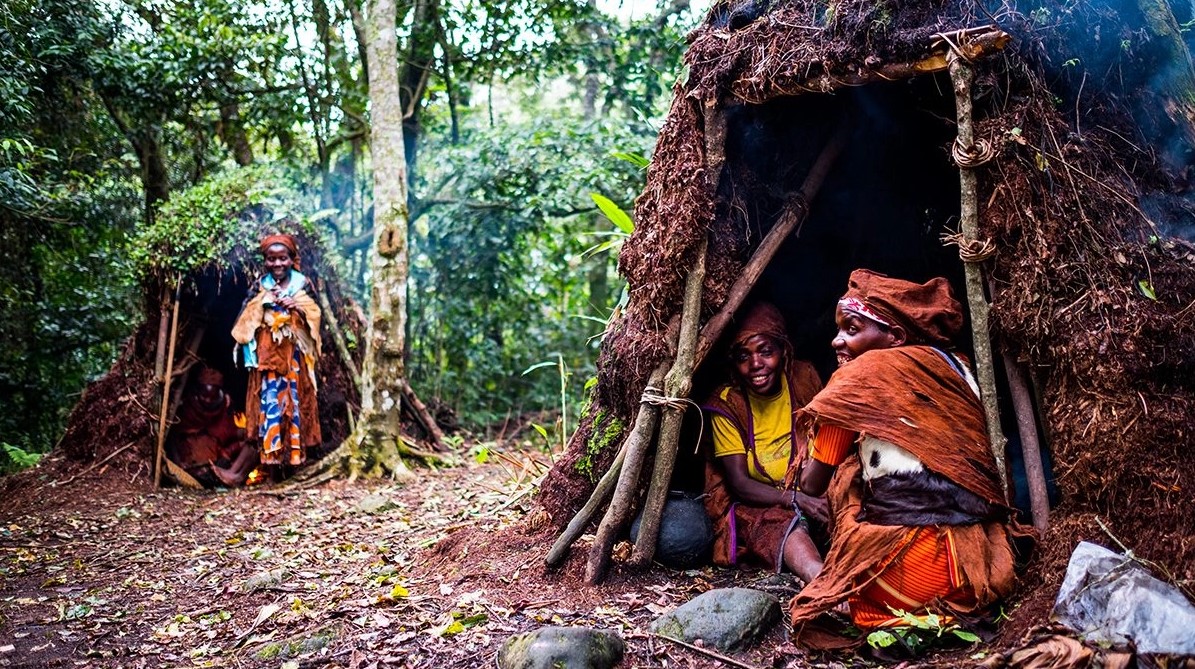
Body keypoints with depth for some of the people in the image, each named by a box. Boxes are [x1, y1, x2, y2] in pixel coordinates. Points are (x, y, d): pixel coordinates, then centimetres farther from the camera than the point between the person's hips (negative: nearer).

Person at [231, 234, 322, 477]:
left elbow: (314, 316, 0)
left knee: (294, 399, 5)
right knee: (269, 400, -7)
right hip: (267, 355, -1)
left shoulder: (301, 287, 4)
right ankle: (272, 455, -4)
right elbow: (246, 324, 0)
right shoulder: (260, 288, 2)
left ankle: (293, 451, 14)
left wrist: (298, 308, -17)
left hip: (293, 355, 1)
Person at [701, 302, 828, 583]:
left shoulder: (803, 377, -4)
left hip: (809, 495, 5)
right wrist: (796, 499, -30)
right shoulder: (727, 404, -11)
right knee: (783, 523, -38)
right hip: (754, 504, -4)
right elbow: (739, 483, -14)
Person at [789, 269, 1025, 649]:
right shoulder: (956, 368, 12)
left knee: (843, 475, 14)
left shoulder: (859, 376, -3)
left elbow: (813, 484, 5)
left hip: (922, 572, -6)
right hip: (987, 563, 6)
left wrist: (804, 467, 27)